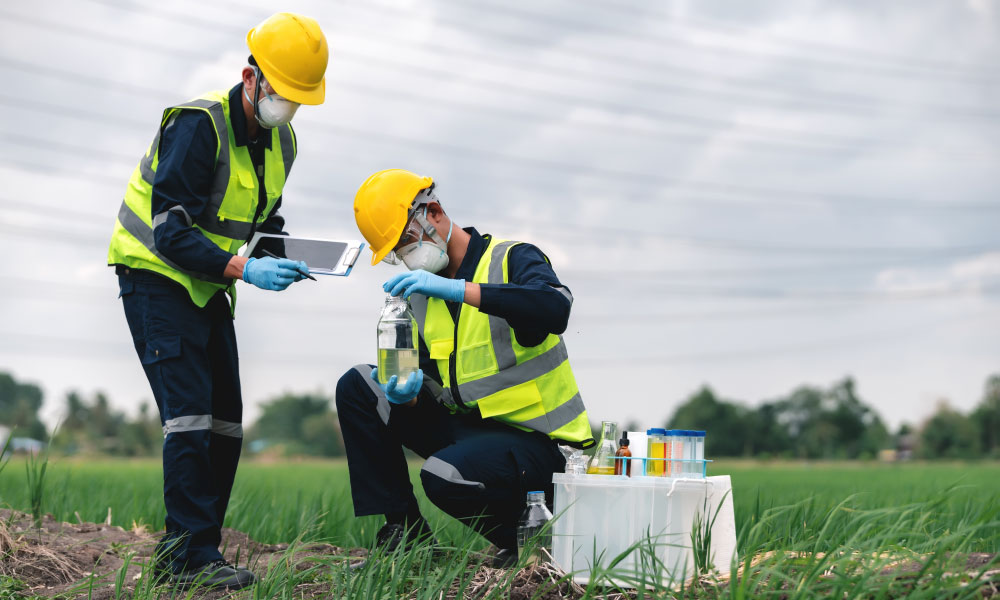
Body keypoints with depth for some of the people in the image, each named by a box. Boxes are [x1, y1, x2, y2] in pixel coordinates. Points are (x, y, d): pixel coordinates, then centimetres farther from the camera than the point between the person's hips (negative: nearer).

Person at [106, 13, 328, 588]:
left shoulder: (282, 141, 4)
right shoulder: (198, 125, -22)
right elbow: (170, 232, -26)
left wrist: (277, 260, -7)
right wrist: (243, 269, -36)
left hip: (210, 288, 8)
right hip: (157, 277, -8)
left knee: (226, 422, 5)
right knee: (190, 415, -16)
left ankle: (182, 545, 12)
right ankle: (192, 556, -13)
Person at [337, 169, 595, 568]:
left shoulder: (512, 259, -10)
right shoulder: (419, 297, 10)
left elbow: (556, 310, -33)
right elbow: (431, 390, 10)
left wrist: (458, 288, -38)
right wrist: (409, 395, -16)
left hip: (535, 439, -7)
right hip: (467, 427, 7)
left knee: (444, 476, -34)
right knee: (356, 389, 1)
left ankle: (524, 536, -3)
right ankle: (404, 532, 1)